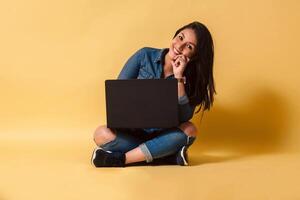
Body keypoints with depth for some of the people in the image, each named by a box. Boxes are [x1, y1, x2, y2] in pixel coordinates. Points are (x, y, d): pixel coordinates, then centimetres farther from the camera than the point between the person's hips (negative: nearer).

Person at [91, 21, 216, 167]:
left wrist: (179, 77, -22)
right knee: (101, 134, -31)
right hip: (131, 132, -1)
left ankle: (119, 159, -29)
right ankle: (170, 156, -26)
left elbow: (184, 118, -19)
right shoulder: (145, 56, -5)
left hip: (162, 136, 1)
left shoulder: (190, 77, -5)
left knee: (189, 130, -31)